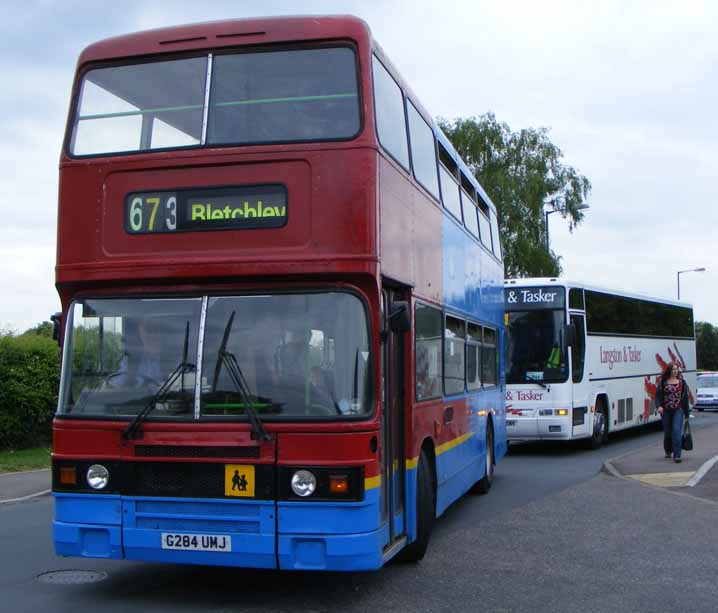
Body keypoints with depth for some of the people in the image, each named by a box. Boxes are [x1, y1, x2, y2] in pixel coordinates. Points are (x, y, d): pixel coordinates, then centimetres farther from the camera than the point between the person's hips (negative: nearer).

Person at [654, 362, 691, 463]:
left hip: (678, 410, -1)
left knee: (677, 431, -15)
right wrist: (659, 406, -22)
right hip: (666, 411, 1)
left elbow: (685, 397, 9)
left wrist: (686, 413, 10)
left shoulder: (682, 382, 5)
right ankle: (668, 451, 35)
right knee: (667, 432, 11)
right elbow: (658, 395, -2)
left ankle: (677, 455, -16)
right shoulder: (663, 382, 0)